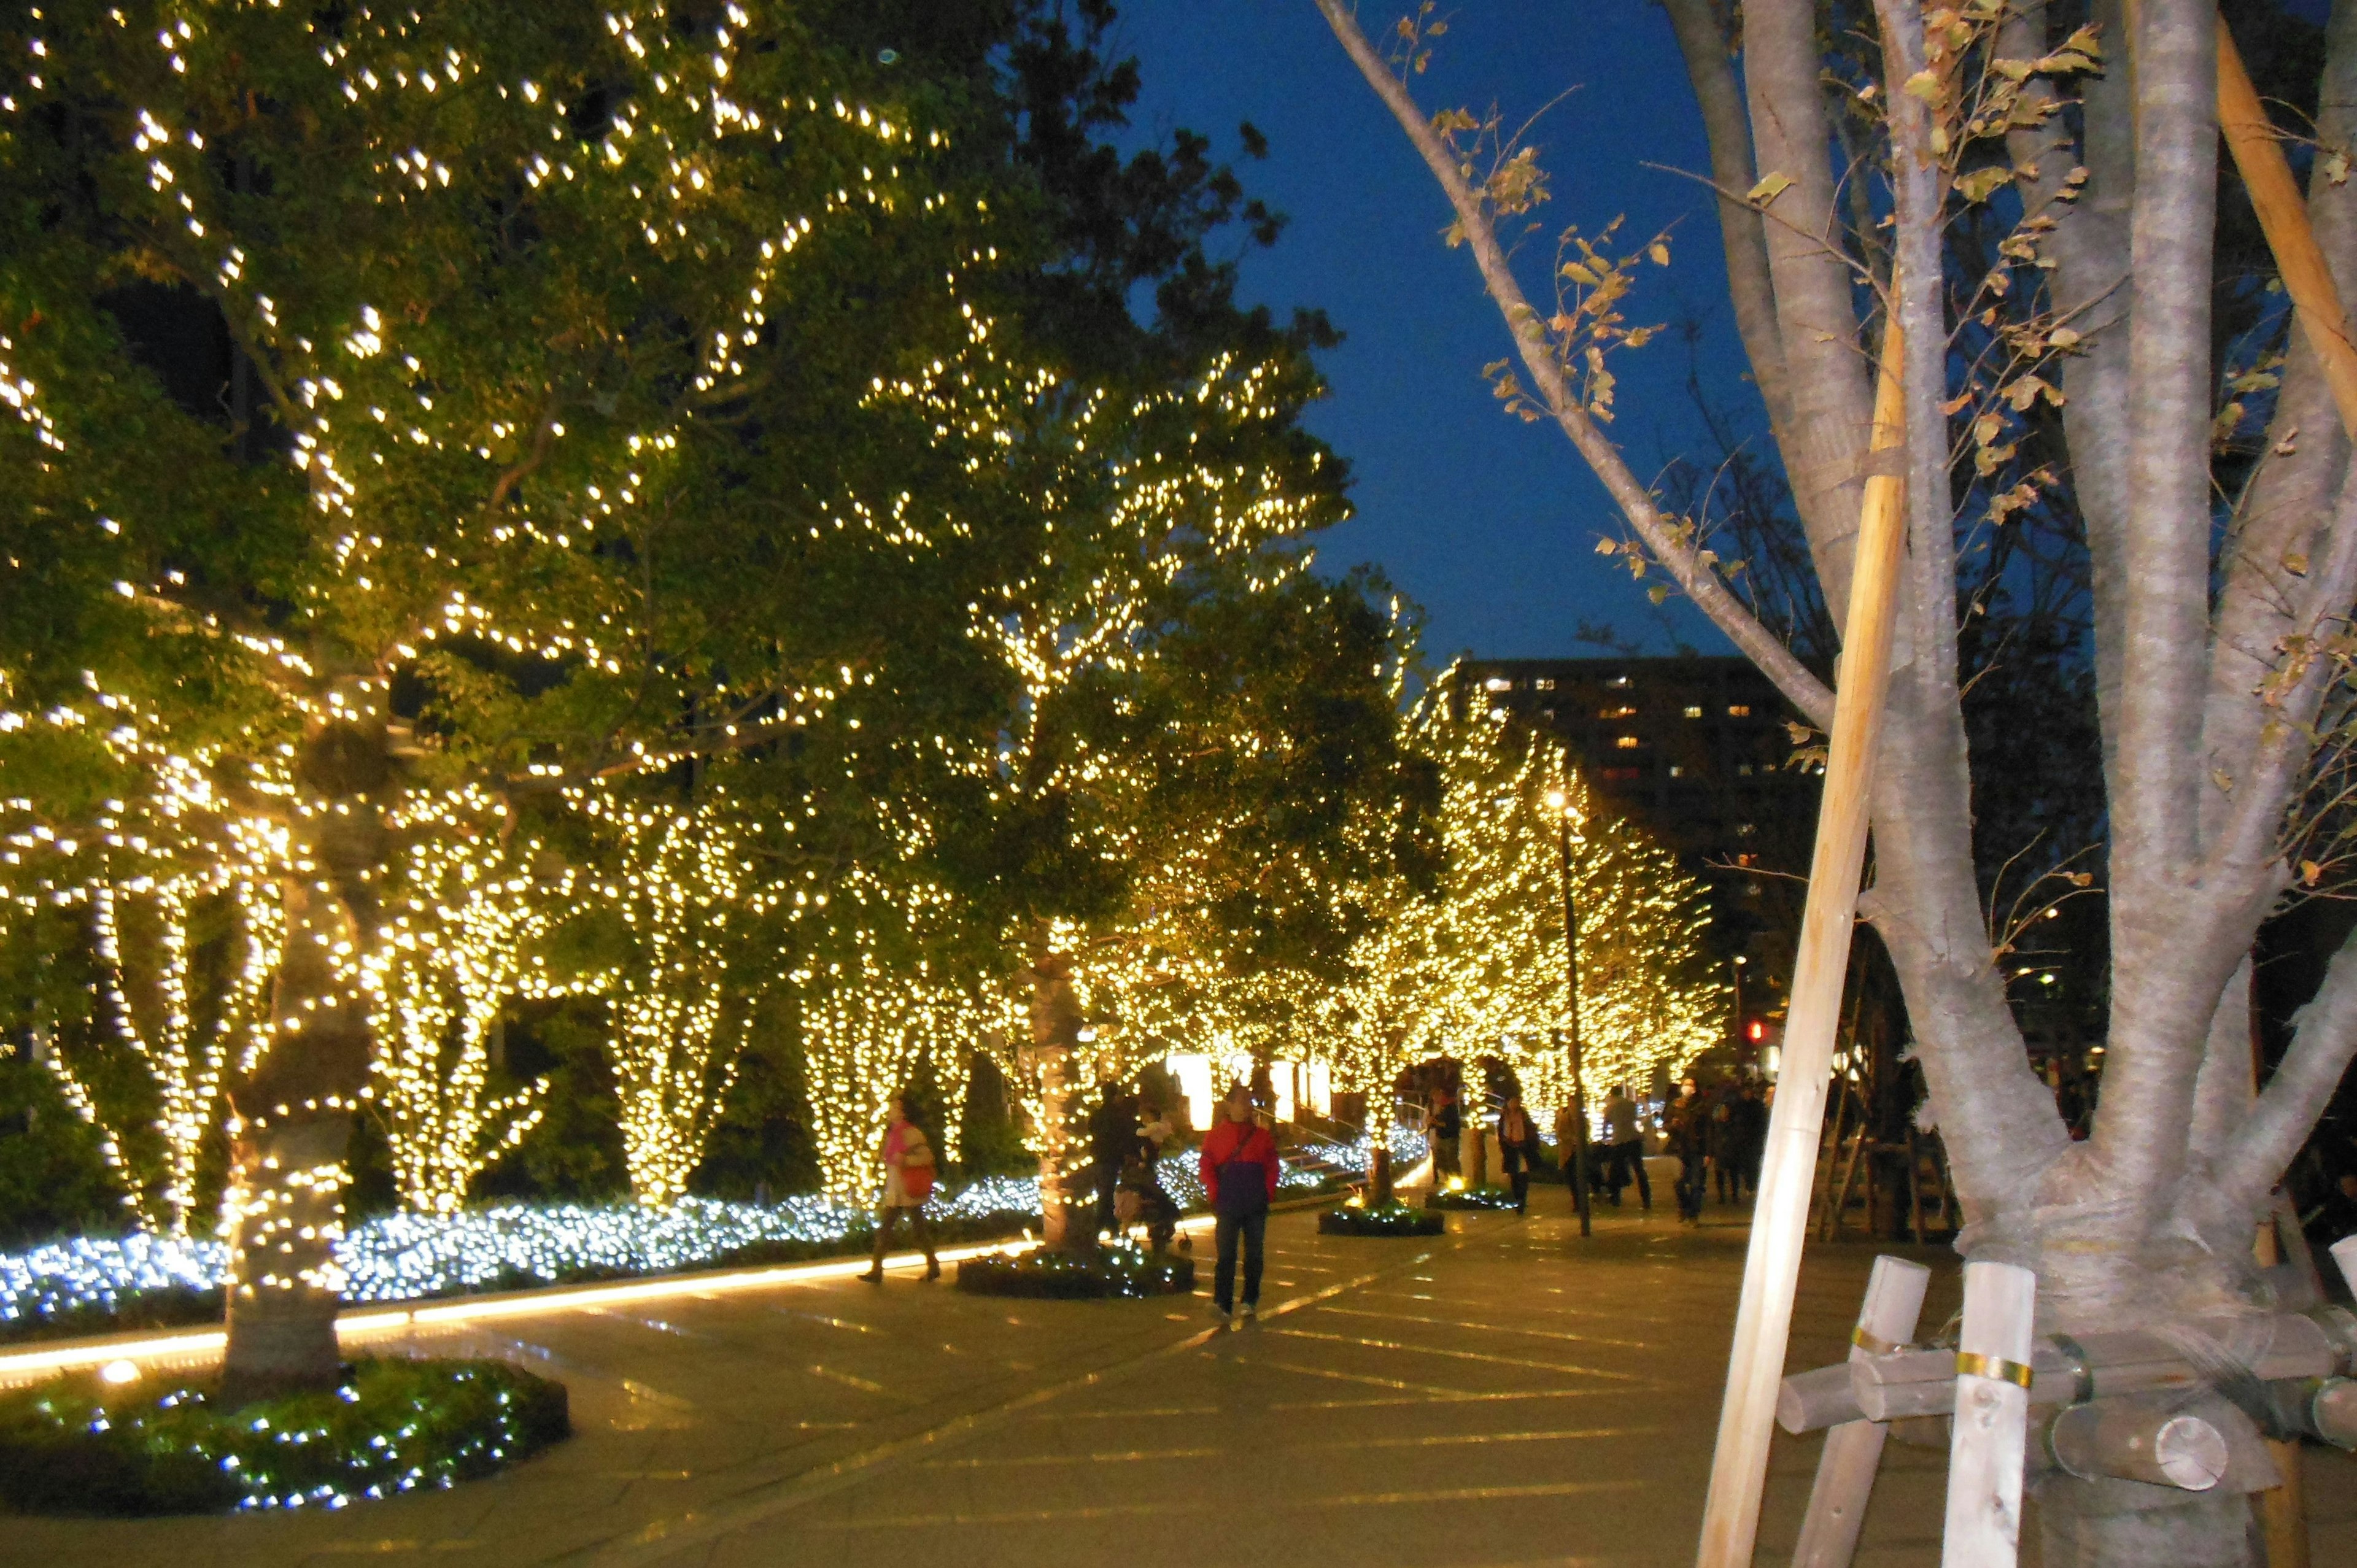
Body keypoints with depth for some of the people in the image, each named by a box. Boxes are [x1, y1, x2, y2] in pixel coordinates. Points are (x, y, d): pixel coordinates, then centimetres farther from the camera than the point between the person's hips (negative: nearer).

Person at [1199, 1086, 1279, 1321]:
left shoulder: (1262, 1136, 8)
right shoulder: (1216, 1136, 2)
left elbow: (1272, 1167, 9)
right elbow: (1207, 1168, 1)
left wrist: (1268, 1193, -2)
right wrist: (1215, 1195, -8)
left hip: (1257, 1207, 2)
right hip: (1228, 1207, -2)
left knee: (1254, 1255, 9)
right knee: (1226, 1256, -4)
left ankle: (1250, 1300, 21)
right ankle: (1224, 1306, -4)